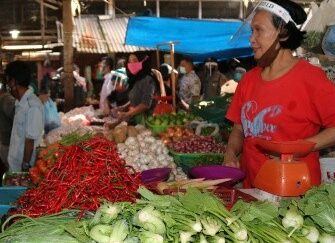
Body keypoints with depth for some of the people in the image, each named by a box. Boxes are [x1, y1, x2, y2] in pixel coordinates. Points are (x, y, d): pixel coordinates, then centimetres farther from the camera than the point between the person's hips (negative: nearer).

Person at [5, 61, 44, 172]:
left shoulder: (33, 106, -23)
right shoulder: (20, 102, 5)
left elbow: (30, 140, -20)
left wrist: (25, 166, -17)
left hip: (23, 164, -8)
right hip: (15, 163, 8)